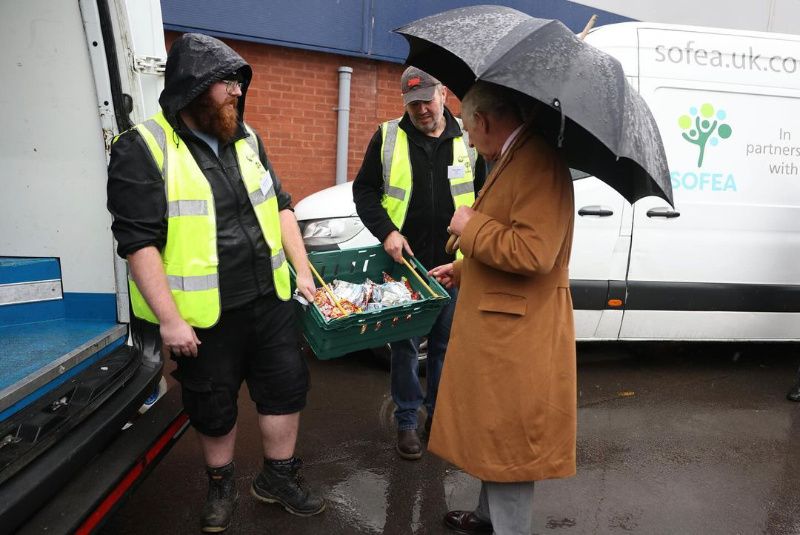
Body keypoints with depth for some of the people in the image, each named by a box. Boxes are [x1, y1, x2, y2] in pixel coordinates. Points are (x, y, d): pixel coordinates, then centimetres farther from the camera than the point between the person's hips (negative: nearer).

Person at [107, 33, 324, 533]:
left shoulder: (246, 139, 8)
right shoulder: (143, 149, -11)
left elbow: (279, 206, 13)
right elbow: (139, 242, -15)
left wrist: (303, 270, 7)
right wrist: (170, 320, -18)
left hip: (268, 297, 5)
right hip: (203, 314, -5)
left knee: (287, 385, 13)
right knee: (214, 407, 13)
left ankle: (278, 476, 35)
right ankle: (222, 484, 40)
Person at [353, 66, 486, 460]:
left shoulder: (467, 139, 6)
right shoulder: (387, 137, 2)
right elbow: (364, 190, 5)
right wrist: (386, 231, -9)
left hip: (452, 265, 2)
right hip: (403, 260, -1)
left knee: (445, 344, 12)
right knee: (404, 345, 6)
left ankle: (438, 412, 32)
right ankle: (406, 420, 22)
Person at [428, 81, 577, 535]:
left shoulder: (539, 162, -20)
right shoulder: (515, 158, 14)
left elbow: (531, 252, -31)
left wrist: (470, 226, -18)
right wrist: (462, 270, 24)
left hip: (518, 339, -11)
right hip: (498, 330, 11)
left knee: (510, 443, 5)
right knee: (493, 434, 24)